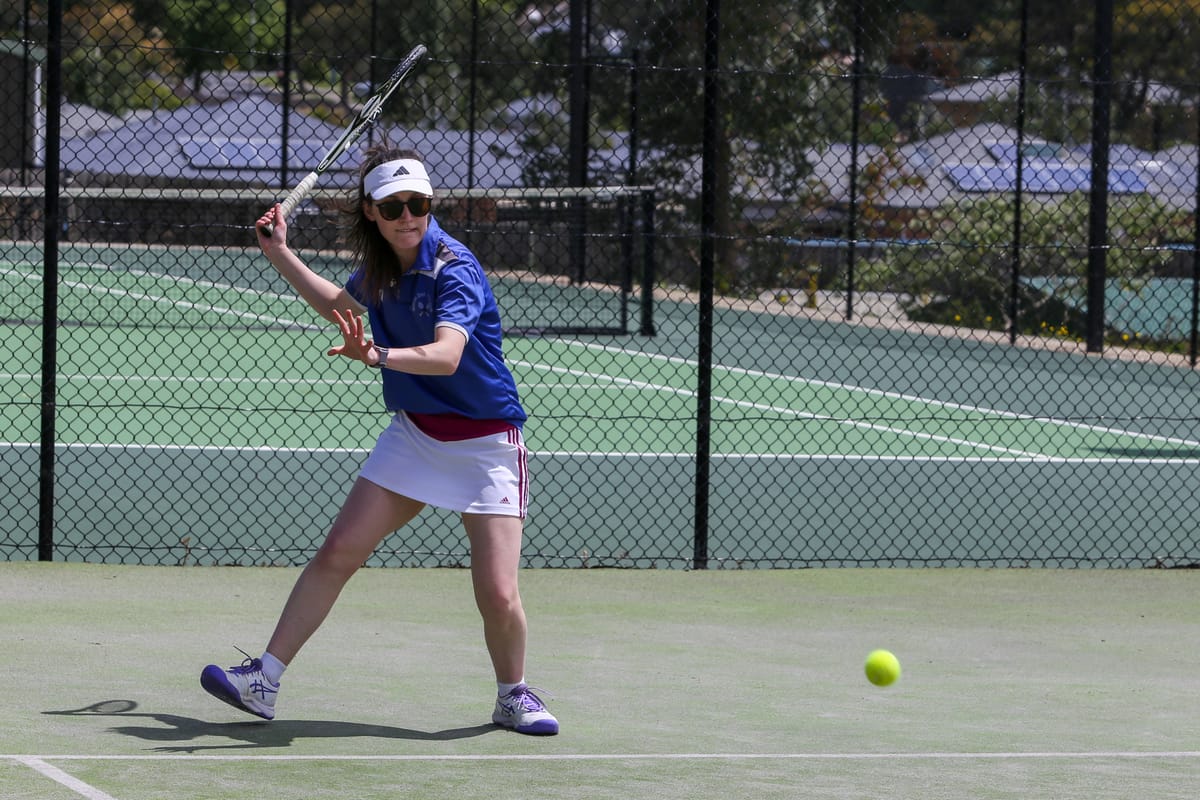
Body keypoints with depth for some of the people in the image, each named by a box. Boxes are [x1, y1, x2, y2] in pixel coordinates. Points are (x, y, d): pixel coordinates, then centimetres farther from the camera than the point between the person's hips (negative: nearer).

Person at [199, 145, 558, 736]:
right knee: (337, 552, -4)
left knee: (498, 595, -12)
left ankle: (513, 697, 15)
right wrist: (281, 254, 26)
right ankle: (265, 679, 0)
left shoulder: (454, 270, -20)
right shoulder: (379, 267, 2)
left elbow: (447, 355, -39)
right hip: (413, 433, 6)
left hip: (484, 442, -6)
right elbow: (341, 305, 28)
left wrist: (380, 355, -55)